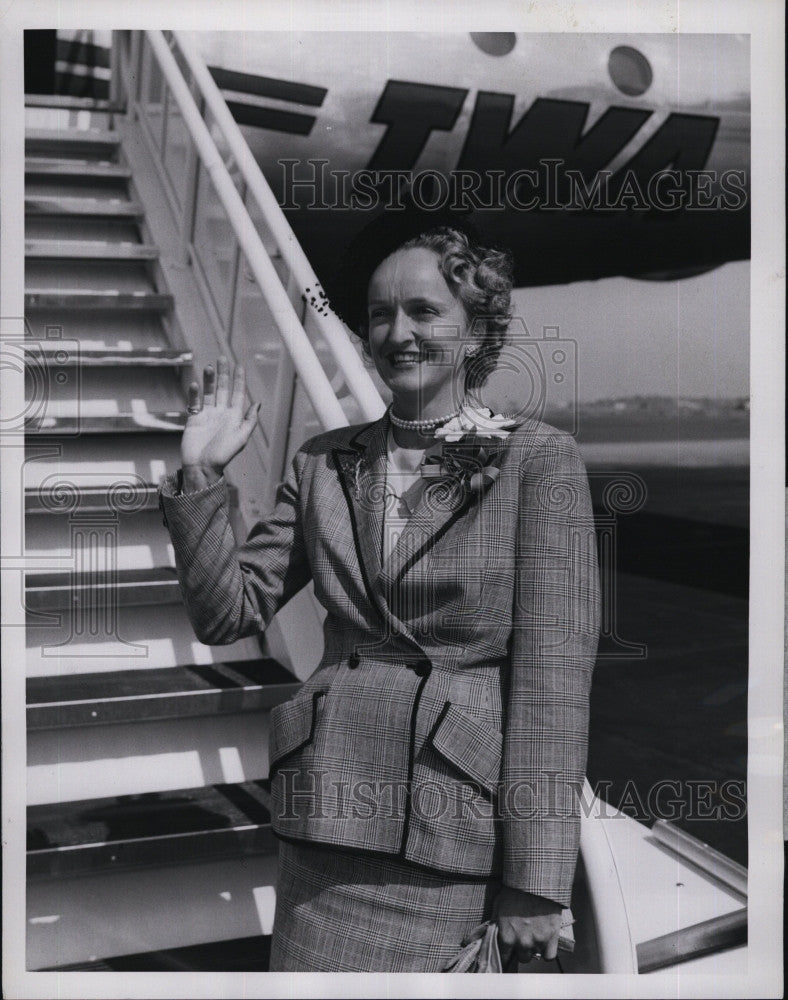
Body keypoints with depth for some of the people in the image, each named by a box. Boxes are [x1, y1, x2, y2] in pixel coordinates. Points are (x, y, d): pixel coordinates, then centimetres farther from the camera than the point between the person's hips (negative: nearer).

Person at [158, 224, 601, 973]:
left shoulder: (538, 460, -3)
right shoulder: (325, 463, 10)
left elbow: (553, 676, -7)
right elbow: (229, 612, 9)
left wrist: (534, 884, -9)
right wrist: (200, 476, -3)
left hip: (460, 823, -3)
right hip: (331, 808, 4)